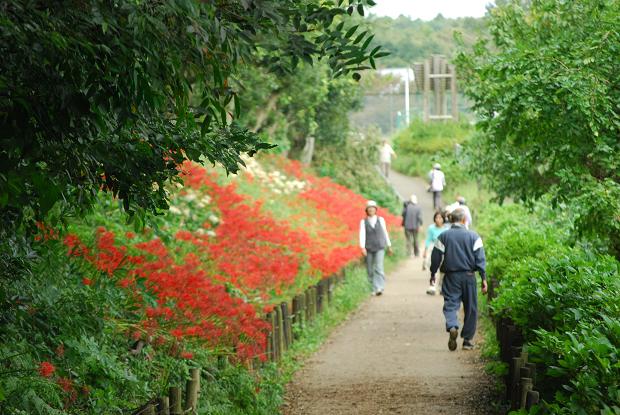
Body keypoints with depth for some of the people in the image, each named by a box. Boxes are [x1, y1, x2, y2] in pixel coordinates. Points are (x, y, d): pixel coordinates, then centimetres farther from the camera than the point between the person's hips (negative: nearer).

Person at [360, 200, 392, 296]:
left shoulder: (381, 220, 4)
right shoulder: (363, 222, 1)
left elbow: (385, 232, 12)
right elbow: (362, 234, -8)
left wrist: (389, 245, 17)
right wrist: (362, 247, -19)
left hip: (380, 248, -1)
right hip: (368, 249, 1)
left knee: (378, 268, -15)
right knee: (370, 270, 5)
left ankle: (379, 288, -21)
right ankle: (374, 288, 18)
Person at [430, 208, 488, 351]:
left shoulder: (443, 236, 0)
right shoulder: (473, 236, -1)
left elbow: (436, 257, 2)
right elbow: (480, 259, -4)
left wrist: (433, 274, 16)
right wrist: (484, 278, -2)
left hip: (451, 277, 0)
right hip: (468, 275, 0)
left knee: (450, 304, 0)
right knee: (470, 308, 9)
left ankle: (452, 326, -31)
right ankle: (467, 340, 12)